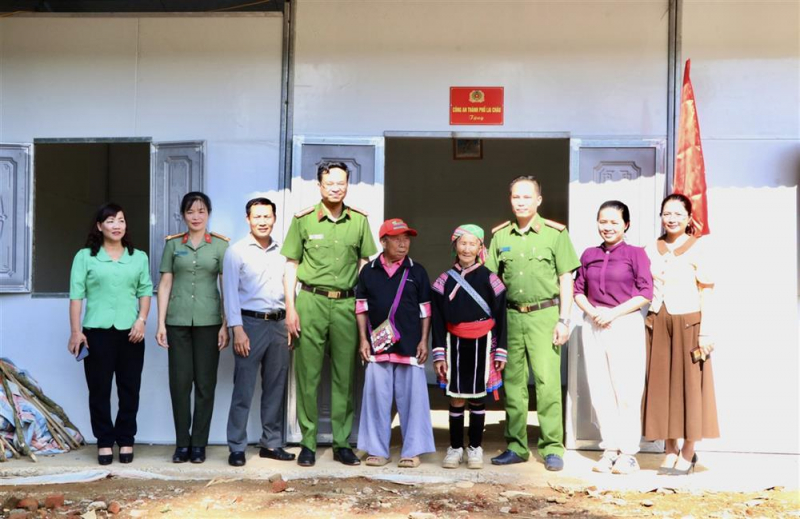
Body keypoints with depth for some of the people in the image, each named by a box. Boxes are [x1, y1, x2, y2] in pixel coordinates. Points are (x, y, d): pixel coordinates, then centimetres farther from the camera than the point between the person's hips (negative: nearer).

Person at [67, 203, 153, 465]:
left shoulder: (139, 257, 11)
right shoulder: (85, 256, 3)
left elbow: (145, 291, 9)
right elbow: (76, 295, 0)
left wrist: (141, 320, -6)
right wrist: (75, 331, -5)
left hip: (130, 331, 2)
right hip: (97, 331, -2)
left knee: (129, 388, 5)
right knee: (99, 389, 2)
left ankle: (126, 440, 16)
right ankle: (105, 442, 13)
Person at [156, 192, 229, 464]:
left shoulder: (220, 244, 4)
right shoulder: (173, 244, 7)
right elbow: (165, 284, 7)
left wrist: (225, 325, -3)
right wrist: (161, 323, 1)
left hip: (208, 321, -1)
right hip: (178, 321, 1)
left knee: (205, 383, 3)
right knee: (179, 381, 2)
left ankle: (199, 444, 12)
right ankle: (182, 443, 12)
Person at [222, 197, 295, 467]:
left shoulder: (282, 252, 10)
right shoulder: (237, 251, -2)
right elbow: (230, 292, -6)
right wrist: (238, 329, -12)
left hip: (279, 324, 4)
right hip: (250, 323, -4)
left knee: (276, 388, 9)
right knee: (243, 389, -2)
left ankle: (271, 443, 19)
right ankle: (236, 447, 6)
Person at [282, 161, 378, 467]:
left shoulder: (359, 220, 7)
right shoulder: (303, 220, 2)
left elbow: (365, 263, 12)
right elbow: (291, 265, 4)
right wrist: (290, 308, -4)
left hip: (346, 304, 2)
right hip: (311, 301, -2)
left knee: (345, 375, 6)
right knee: (308, 374, 1)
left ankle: (342, 443, 15)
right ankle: (308, 443, 10)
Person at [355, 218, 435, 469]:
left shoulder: (417, 272, 4)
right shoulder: (369, 271, 5)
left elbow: (425, 309, 6)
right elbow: (362, 307, 8)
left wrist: (424, 341, 0)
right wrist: (363, 339, 2)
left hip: (410, 346, -1)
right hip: (378, 345, 1)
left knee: (411, 398, 2)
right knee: (377, 398, 4)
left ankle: (412, 450, 11)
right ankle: (377, 449, 14)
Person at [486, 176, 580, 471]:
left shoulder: (555, 233, 0)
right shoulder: (500, 235, 10)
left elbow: (566, 279, 1)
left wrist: (563, 320, -4)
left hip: (544, 315, -3)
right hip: (511, 316, 4)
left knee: (547, 382, -7)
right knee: (512, 382, 7)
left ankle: (553, 448, 1)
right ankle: (516, 446, 17)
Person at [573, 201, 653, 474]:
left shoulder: (635, 254, 0)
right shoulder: (589, 255, 12)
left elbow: (646, 293, -6)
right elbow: (578, 290, 12)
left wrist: (613, 312, -12)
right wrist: (591, 310, -7)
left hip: (626, 325, -4)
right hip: (593, 327, 4)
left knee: (627, 390, -3)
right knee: (600, 390, 6)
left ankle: (628, 453, 6)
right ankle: (610, 449, 15)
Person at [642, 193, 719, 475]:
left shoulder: (698, 248, -2)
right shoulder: (651, 249, 10)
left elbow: (706, 293, -5)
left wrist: (706, 332, -10)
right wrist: (647, 323, 4)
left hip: (688, 323, -4)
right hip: (658, 324, 4)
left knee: (689, 385, 2)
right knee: (660, 386, 5)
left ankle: (688, 452, 12)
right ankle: (670, 450, 14)